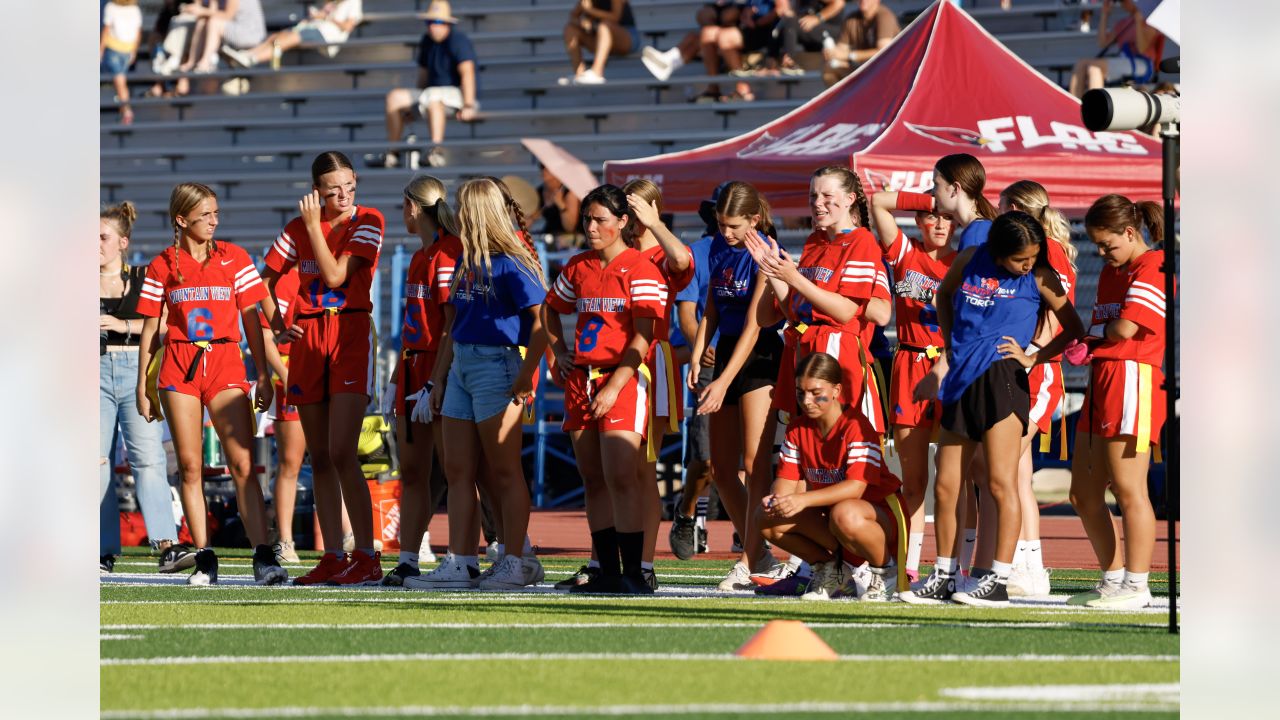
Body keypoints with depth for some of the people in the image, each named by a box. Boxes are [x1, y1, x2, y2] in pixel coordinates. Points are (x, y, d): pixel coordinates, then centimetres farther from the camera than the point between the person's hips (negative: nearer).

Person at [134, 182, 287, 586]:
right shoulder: (163, 266, 8)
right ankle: (204, 558, 4)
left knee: (243, 465, -11)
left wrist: (263, 375, 4)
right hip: (178, 367, 1)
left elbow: (252, 319, 8)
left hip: (226, 363, -1)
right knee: (190, 466, -1)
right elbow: (150, 330, 11)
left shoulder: (234, 259, 7)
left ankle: (263, 557, -16)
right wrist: (143, 386, 8)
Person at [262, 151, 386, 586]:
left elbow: (335, 276, -14)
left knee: (341, 453, -16)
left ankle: (367, 557, -13)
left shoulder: (368, 222, -3)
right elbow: (266, 279, 17)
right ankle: (332, 558, 8)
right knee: (319, 457, 5)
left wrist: (314, 226, -10)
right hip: (308, 339, 5)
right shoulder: (298, 228, 10)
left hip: (351, 335, -5)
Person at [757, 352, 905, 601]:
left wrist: (803, 500, -39)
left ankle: (885, 569, -12)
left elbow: (856, 486, -30)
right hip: (825, 519, 7)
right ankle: (829, 570, 5)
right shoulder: (797, 428, 3)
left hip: (882, 515, -7)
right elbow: (787, 478, 0)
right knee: (767, 518, -14)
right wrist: (775, 499, -26)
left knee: (845, 515, -43)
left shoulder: (856, 426, -19)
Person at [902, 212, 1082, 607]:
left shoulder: (1040, 277, 0)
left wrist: (1033, 358, -1)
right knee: (945, 488, 6)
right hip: (961, 381, 5)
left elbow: (1074, 330, 6)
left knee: (1001, 482, -9)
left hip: (1001, 377, -5)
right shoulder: (970, 260, 8)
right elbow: (945, 295, 28)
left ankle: (999, 581, -7)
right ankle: (943, 577, 16)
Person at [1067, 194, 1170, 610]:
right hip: (1101, 382, 10)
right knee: (1084, 494, 10)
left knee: (1128, 490, -9)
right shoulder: (1111, 271, 23)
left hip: (1133, 381, -10)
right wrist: (1085, 346, 2)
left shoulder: (1152, 269, -8)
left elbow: (1126, 328, -16)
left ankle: (1136, 586, -5)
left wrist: (1096, 332, 4)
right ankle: (1113, 579, 20)